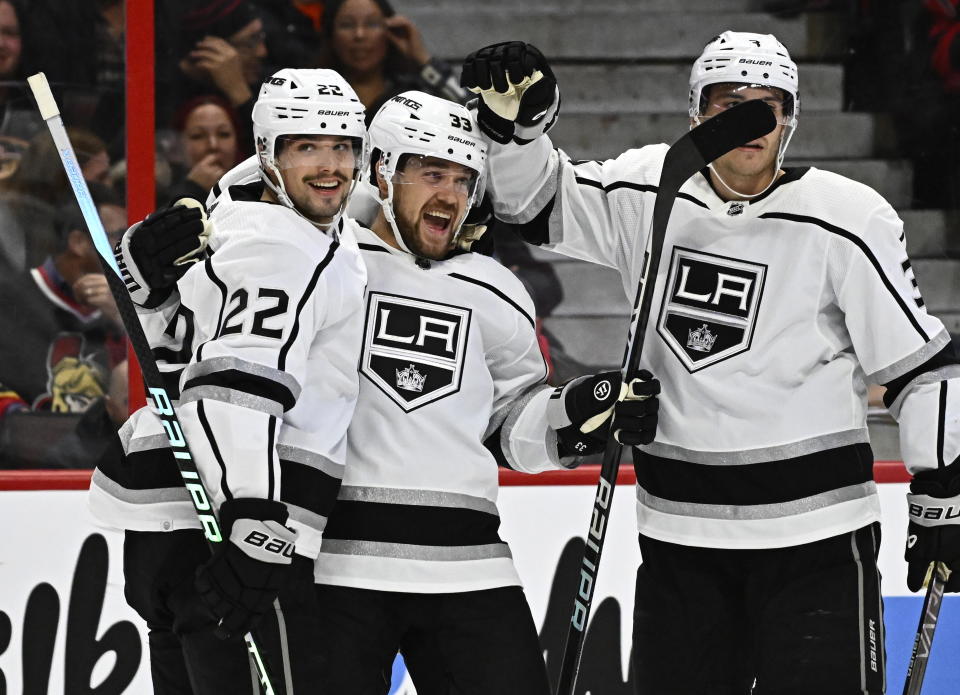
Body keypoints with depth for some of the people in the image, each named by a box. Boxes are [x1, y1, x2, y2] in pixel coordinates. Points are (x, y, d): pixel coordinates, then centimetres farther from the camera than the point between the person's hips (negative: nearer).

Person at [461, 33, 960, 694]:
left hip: (814, 533, -4)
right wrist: (516, 121, -11)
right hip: (678, 534, 4)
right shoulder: (650, 193, 1)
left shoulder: (847, 220, -9)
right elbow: (534, 199, 10)